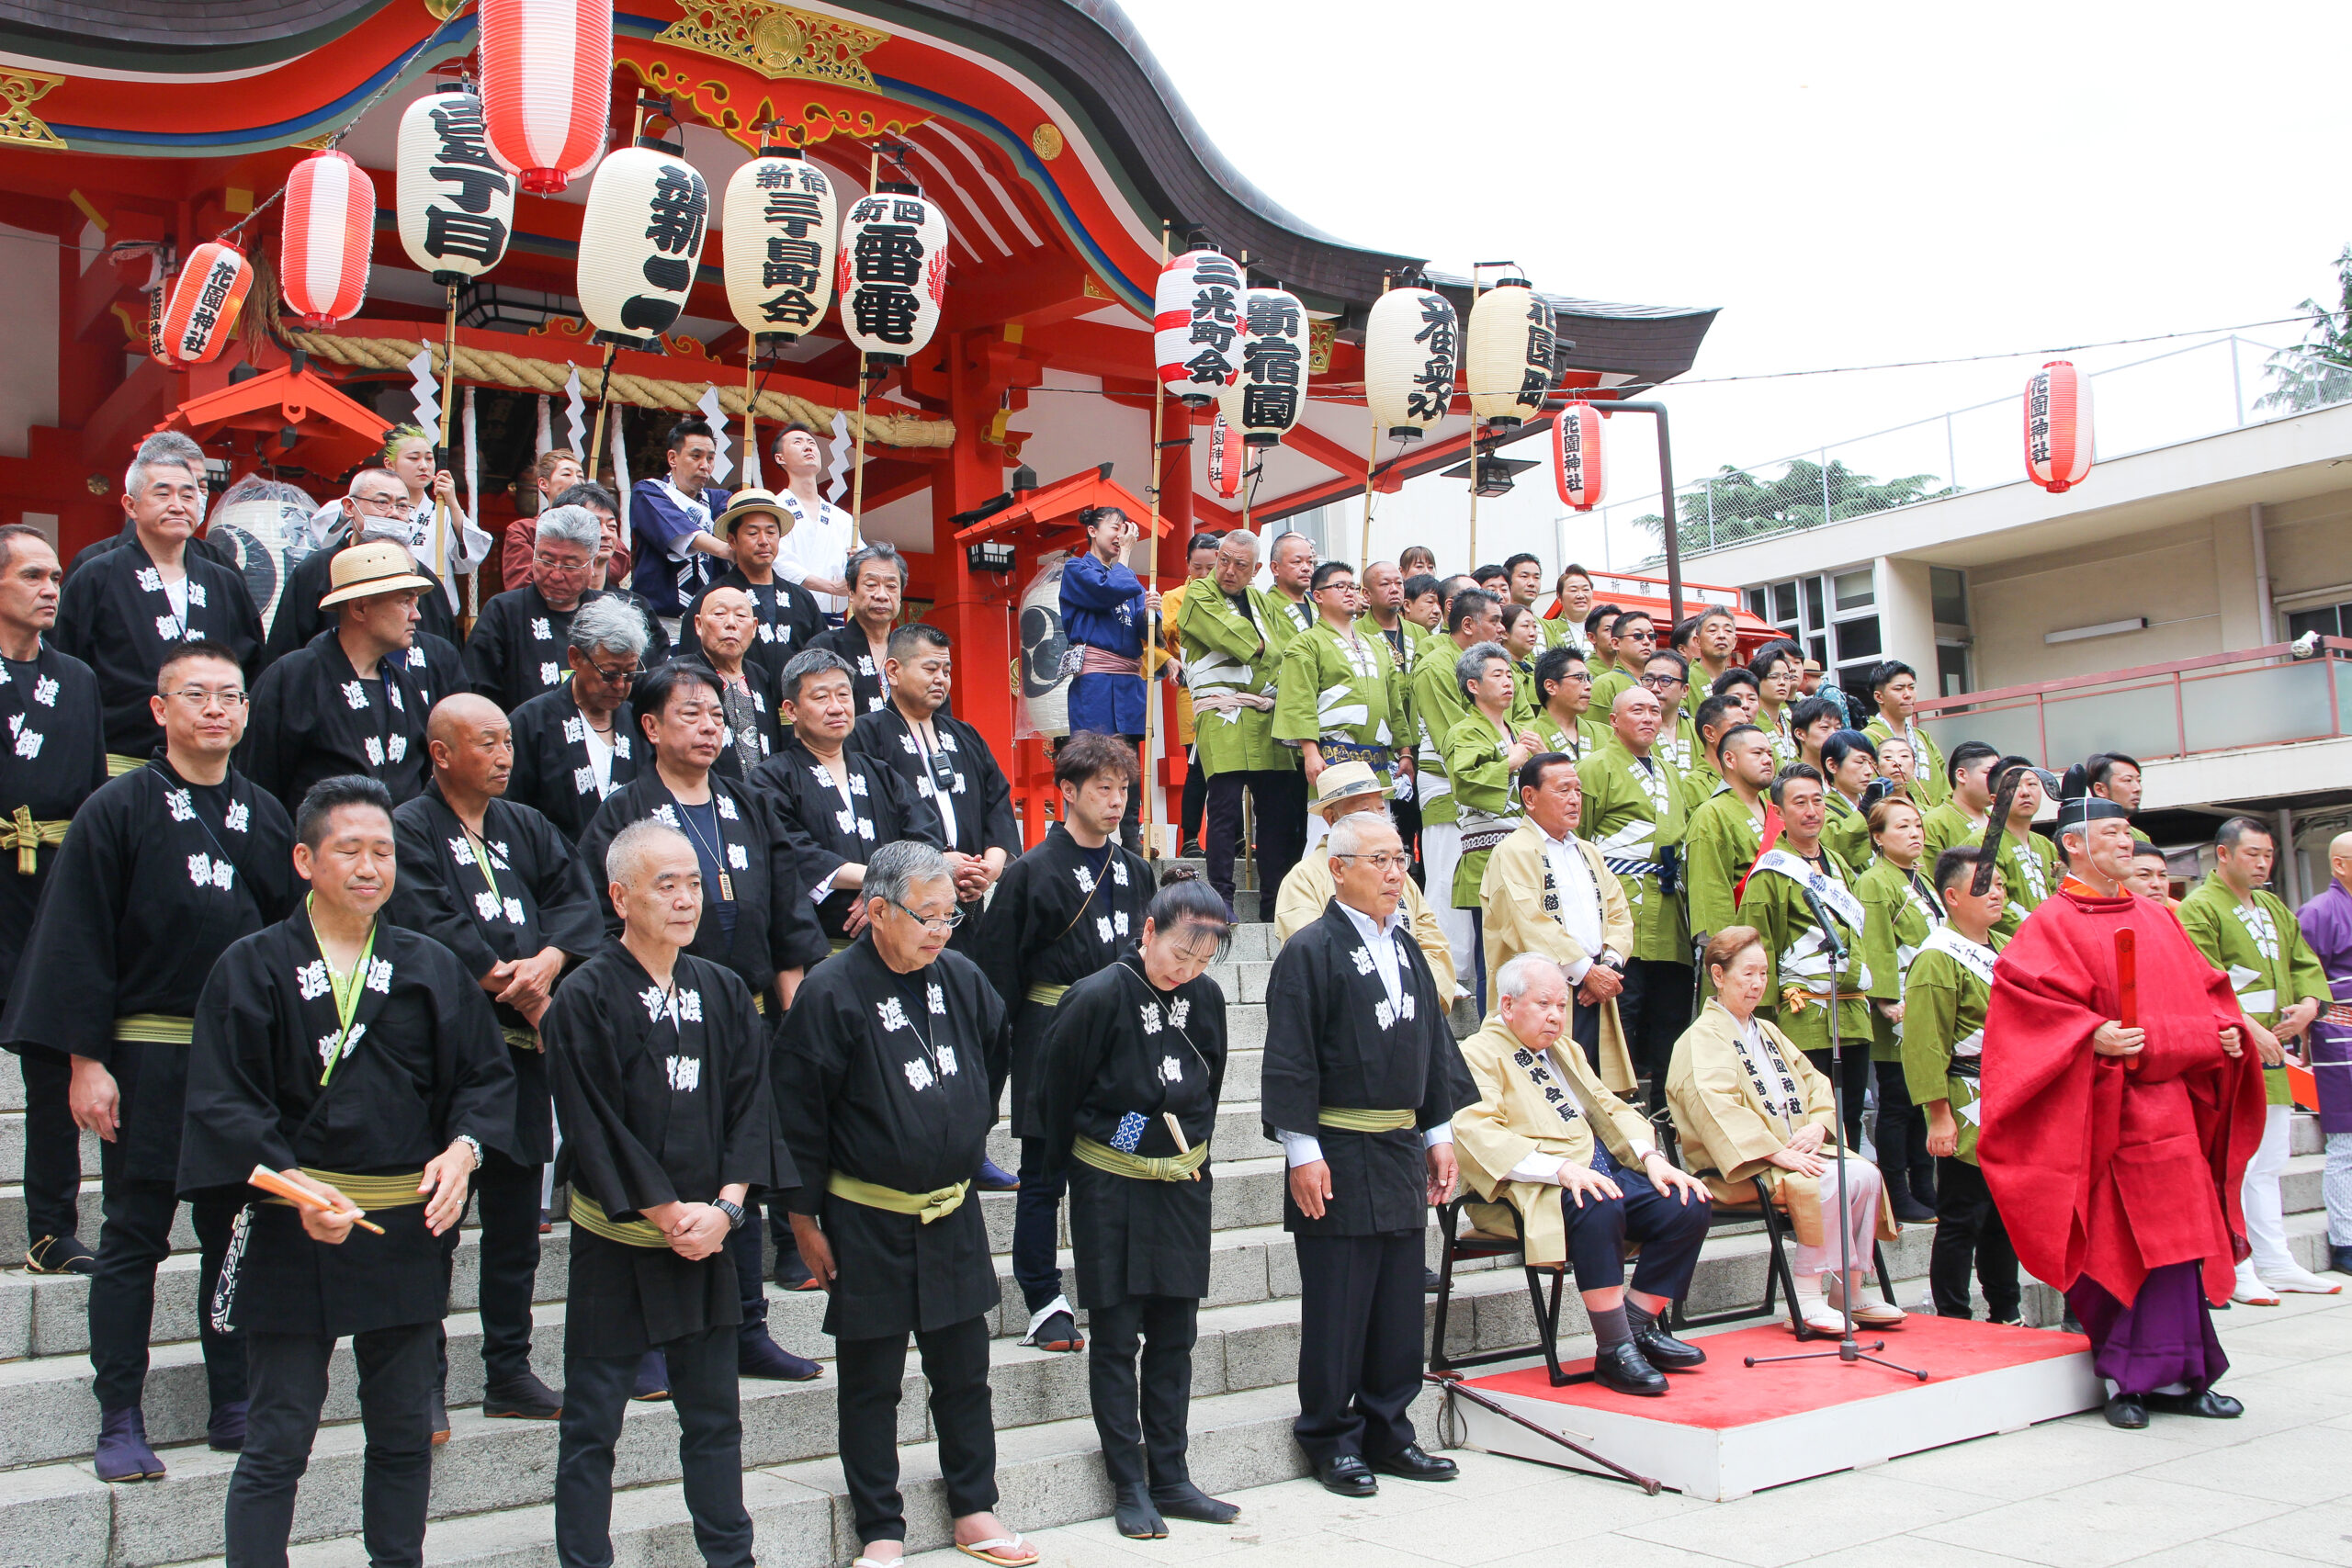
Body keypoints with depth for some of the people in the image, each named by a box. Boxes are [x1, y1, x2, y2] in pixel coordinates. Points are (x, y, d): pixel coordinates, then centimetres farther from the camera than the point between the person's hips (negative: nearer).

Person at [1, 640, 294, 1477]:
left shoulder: (268, 819, 9)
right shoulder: (117, 811, -3)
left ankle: (233, 1406, 21)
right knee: (134, 1237, 3)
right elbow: (79, 945, -6)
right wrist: (86, 1061, -12)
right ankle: (120, 1422, 13)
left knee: (236, 1234, 10)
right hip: (147, 1056, -3)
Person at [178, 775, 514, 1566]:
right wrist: (293, 1185, -21)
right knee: (277, 1441, 2)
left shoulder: (432, 968, 7)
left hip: (407, 1231, 3)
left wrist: (463, 1148, -13)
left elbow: (487, 1075, 7)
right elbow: (222, 1104, -8)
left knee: (404, 1434, 12)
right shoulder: (252, 968, -2)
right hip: (292, 1235, -3)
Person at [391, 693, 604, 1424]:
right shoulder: (409, 830, -4)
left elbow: (577, 898, 6)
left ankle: (510, 1371, 21)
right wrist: (516, 989, -11)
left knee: (516, 1223, 12)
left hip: (522, 1049, 6)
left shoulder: (524, 827, 17)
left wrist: (549, 961, -13)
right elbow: (433, 928, -16)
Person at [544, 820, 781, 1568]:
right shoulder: (586, 996, -10)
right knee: (591, 1428, 5)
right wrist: (671, 1213, -13)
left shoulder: (723, 992, 5)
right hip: (616, 1245, -4)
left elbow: (750, 1106, 3)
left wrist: (726, 1206, -9)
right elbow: (595, 1127, -13)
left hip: (707, 1239, 4)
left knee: (714, 1417, 14)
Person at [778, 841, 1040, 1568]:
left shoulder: (961, 978, 0)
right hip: (868, 1222, -5)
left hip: (953, 1213, 5)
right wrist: (804, 1217, -9)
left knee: (963, 1370, 14)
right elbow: (802, 1115, -12)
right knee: (871, 1382, 8)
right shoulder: (831, 992, -15)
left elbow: (998, 1056, 20)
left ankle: (975, 1508, 29)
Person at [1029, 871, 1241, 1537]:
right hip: (1111, 1188, -5)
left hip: (1183, 1186, 5)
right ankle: (1129, 1488, 12)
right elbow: (1054, 1091, -6)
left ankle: (1170, 1477, 20)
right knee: (1116, 1338, 4)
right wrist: (1067, 1168, 4)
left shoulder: (1205, 998, 0)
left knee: (1174, 1336, 10)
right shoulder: (1099, 996, -16)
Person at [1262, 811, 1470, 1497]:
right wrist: (1303, 1151, -16)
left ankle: (1388, 1432, 24)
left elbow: (1434, 1044, 18)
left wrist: (1439, 1133, 14)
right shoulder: (1311, 951, -9)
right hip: (1338, 1155, -7)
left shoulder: (1405, 947, 13)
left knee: (1400, 1300, 12)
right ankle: (1332, 1441, 15)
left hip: (1401, 1151, 7)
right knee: (1337, 1305, 1)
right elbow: (1290, 1060, -12)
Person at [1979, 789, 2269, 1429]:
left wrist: (2223, 1030, 2)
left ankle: (2173, 1376, 12)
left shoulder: (2156, 920, 18)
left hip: (2169, 1105, 6)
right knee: (2118, 1243, -5)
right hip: (2107, 1108, -6)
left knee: (2175, 1238, 5)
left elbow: (2203, 991, 21)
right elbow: (2032, 1003, -13)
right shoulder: (2051, 925, -4)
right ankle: (2128, 1379, 4)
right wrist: (2092, 1038, -25)